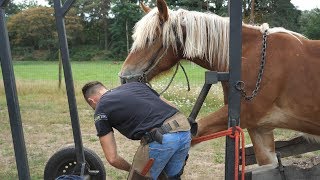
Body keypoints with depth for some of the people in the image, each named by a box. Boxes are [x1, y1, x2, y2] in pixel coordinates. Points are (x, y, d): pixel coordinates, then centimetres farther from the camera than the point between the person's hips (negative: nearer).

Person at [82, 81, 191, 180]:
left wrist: (131, 169, 28)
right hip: (184, 128, 7)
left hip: (161, 139, -7)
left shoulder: (101, 110, 11)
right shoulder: (134, 84, 26)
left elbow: (112, 158, 8)